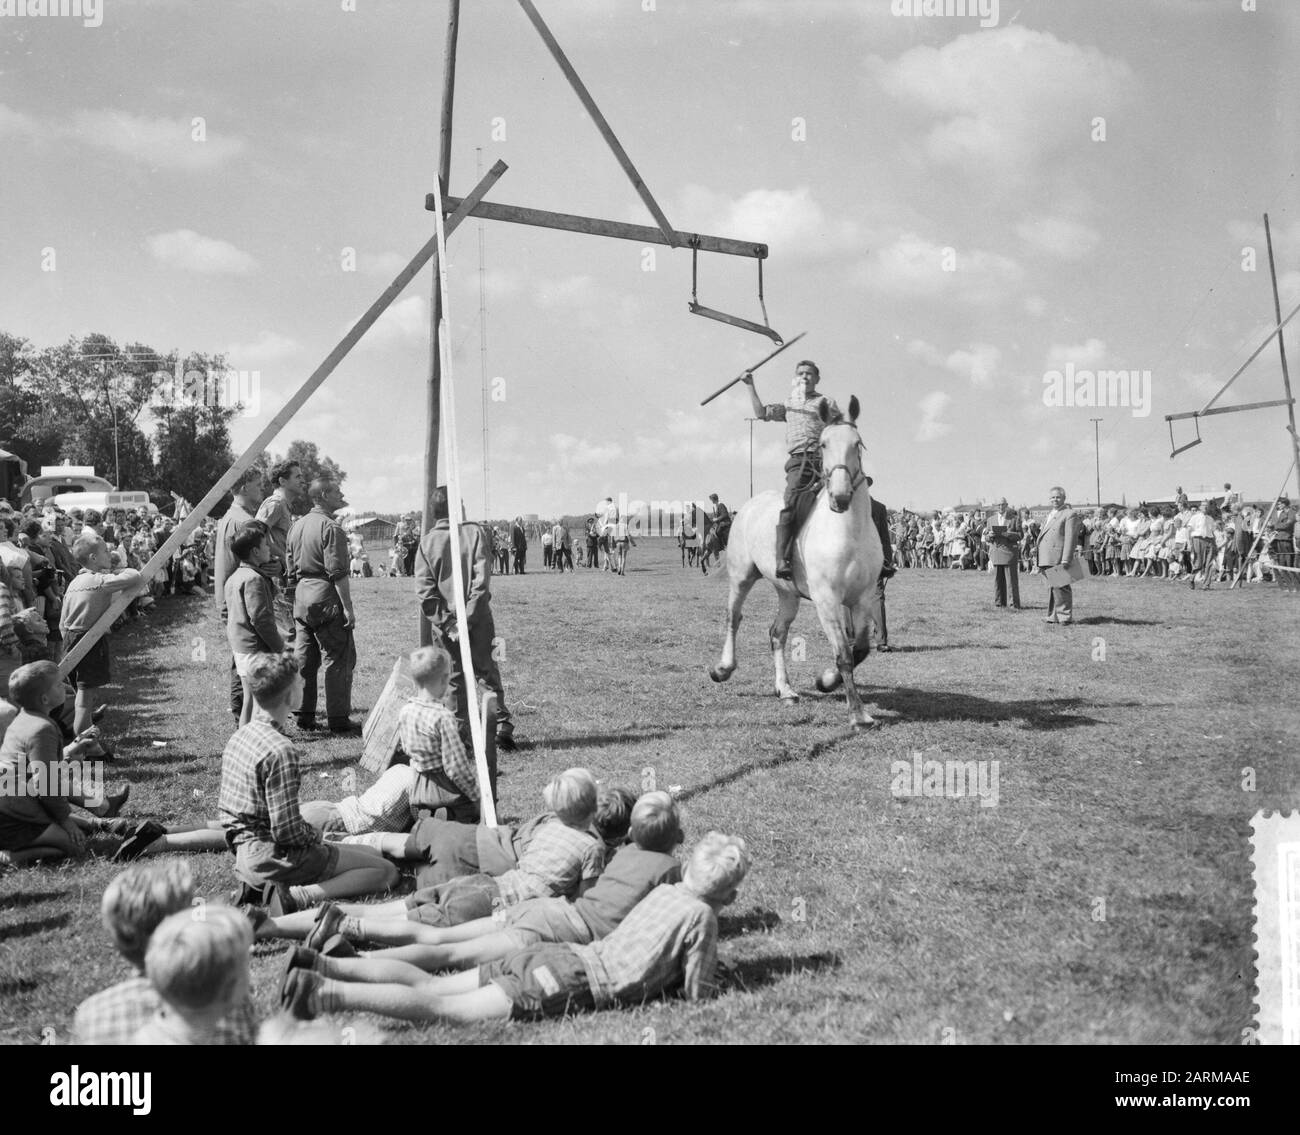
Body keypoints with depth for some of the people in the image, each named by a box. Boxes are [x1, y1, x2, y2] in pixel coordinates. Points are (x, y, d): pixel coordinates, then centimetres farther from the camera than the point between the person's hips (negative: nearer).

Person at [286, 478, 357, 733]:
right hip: (326, 598, -8)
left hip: (301, 597, 8)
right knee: (338, 659, -2)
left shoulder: (297, 525, 13)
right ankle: (338, 719, -1)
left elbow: (291, 568, 17)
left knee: (305, 659, 13)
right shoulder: (330, 527, -13)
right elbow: (337, 573, -17)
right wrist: (348, 607, -15)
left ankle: (305, 716, 18)